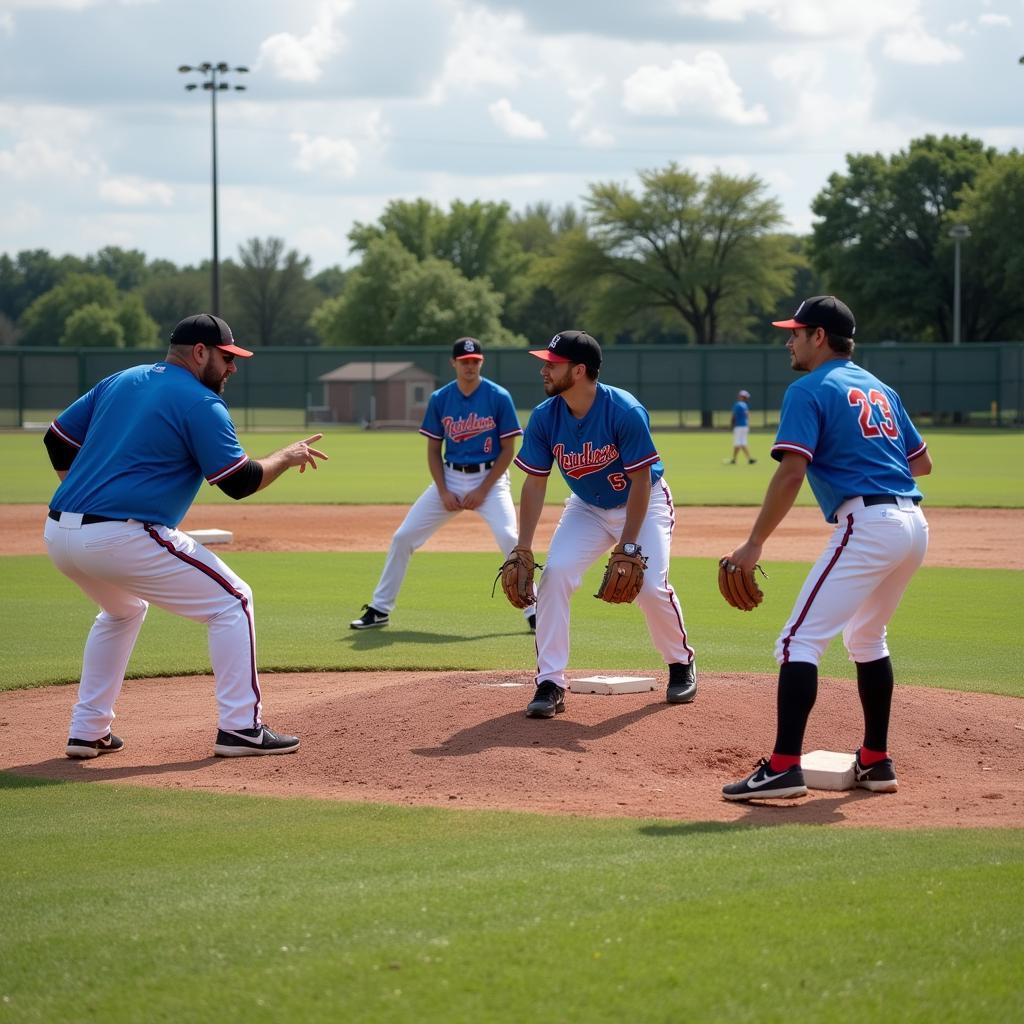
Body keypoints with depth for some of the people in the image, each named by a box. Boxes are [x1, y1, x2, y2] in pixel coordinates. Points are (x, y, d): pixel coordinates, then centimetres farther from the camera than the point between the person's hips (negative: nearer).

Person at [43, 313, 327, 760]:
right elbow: (239, 481, -6)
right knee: (232, 601, 5)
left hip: (59, 536, 8)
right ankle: (240, 727, 1)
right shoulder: (201, 402, -3)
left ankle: (88, 732, 28)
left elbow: (58, 439, 21)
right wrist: (287, 456, 11)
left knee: (123, 610, 35)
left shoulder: (120, 382, 19)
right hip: (123, 537, -8)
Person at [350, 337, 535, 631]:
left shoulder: (499, 397, -8)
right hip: (450, 478, 3)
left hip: (489, 478, -3)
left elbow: (508, 450, -6)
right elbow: (433, 450, 7)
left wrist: (482, 490, -13)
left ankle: (533, 611, -11)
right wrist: (443, 492, -6)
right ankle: (380, 609, 12)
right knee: (403, 537, -1)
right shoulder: (439, 399, 1)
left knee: (509, 538, -24)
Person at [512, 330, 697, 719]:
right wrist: (523, 548, -18)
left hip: (644, 504, -4)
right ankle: (550, 683, -11)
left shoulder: (626, 412, -30)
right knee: (554, 572, -17)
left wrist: (628, 547, -28)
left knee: (650, 585, -17)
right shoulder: (544, 418, -17)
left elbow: (640, 482, -25)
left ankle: (681, 664, 14)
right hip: (587, 508, 4)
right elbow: (534, 484, -11)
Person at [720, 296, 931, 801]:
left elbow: (791, 473, -13)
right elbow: (922, 463, 24)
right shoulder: (880, 388, 21)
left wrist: (754, 544, -13)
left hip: (867, 524, -8)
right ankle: (876, 762, 25)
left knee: (799, 641, -9)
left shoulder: (809, 391, -2)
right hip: (914, 523, 9)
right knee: (866, 638, 25)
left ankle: (784, 766, -18)